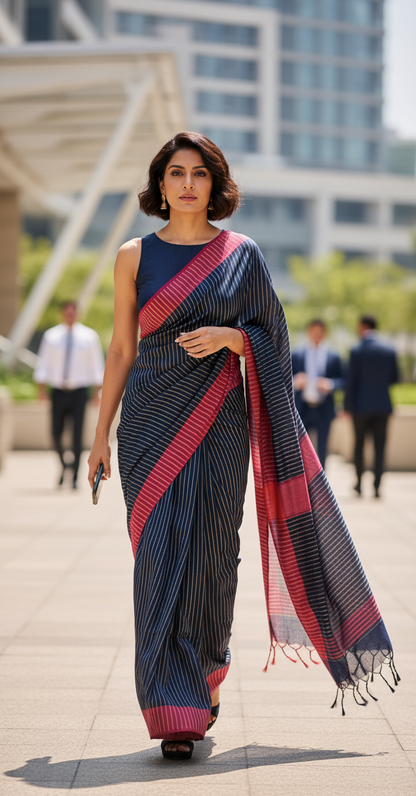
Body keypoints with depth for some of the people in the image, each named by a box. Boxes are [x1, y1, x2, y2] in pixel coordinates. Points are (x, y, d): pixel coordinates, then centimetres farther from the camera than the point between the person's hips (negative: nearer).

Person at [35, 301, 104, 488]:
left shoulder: (89, 336, 3)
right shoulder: (51, 336, 5)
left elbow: (96, 365, 6)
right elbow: (44, 364, 6)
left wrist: (96, 391, 0)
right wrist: (41, 388, -4)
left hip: (79, 391, -1)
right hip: (58, 392, 1)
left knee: (77, 435, -6)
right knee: (56, 433, 3)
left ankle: (75, 477, -1)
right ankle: (64, 465, 30)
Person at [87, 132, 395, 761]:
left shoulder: (242, 255, 6)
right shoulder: (135, 256, 7)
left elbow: (266, 338, 9)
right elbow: (121, 348, 9)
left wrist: (228, 337, -13)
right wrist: (101, 433, 6)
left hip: (219, 420, 0)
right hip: (152, 420, 0)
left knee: (210, 555, 1)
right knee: (160, 556, -7)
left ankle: (207, 676, 25)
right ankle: (177, 712, -5)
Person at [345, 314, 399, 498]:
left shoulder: (357, 351, -8)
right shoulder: (389, 351, 1)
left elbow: (351, 381, -8)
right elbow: (394, 378, 9)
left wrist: (347, 407, -2)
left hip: (362, 405, -2)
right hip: (383, 405, 2)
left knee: (359, 444, 12)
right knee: (379, 446, 2)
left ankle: (359, 483, 16)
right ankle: (376, 486, -4)